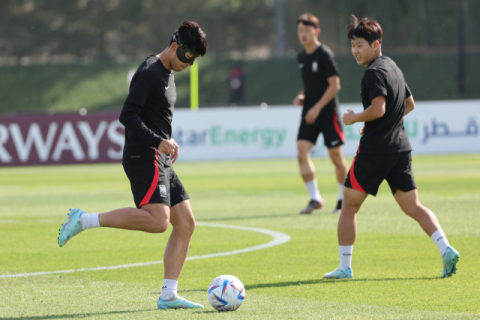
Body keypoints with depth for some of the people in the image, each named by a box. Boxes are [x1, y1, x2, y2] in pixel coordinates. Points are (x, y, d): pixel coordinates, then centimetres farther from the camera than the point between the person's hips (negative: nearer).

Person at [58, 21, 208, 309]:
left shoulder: (168, 74, 20)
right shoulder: (149, 73, -11)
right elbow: (128, 115, -19)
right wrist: (158, 142, -22)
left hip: (161, 162, 10)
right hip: (144, 159, -10)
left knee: (186, 223, 4)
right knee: (158, 220, -27)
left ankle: (168, 295, 4)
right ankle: (84, 220, -20)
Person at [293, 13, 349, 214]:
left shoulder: (324, 54, -11)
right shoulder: (301, 57, 11)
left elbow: (334, 85, -14)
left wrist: (317, 108, -18)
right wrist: (301, 96, 3)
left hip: (328, 113, -6)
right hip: (309, 113, 6)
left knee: (336, 156, 2)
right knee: (302, 153, -10)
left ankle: (344, 198, 17)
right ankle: (315, 198, -5)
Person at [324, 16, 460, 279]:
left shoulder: (374, 72, -12)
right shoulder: (393, 67, 17)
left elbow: (378, 109, -24)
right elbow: (409, 104, 28)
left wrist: (354, 118, -8)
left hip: (374, 150, -8)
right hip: (400, 147, 8)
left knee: (349, 205, 5)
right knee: (413, 207, 7)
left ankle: (345, 267, 7)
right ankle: (446, 249, -12)